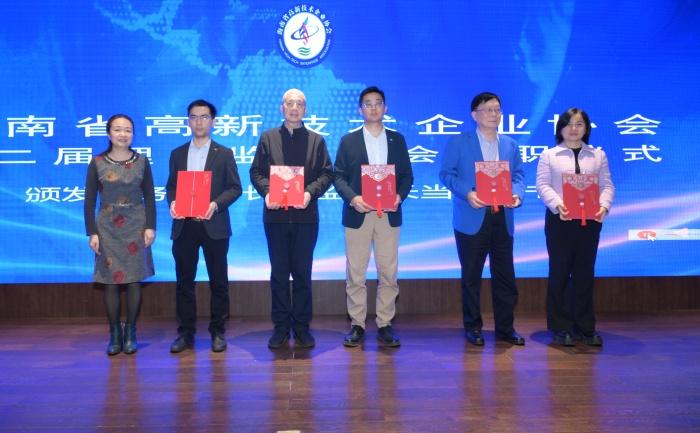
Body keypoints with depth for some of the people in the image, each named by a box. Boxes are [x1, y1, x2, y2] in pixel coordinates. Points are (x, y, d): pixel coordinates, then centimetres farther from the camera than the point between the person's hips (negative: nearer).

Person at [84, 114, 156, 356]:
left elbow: (150, 197, 4)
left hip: (136, 227, 0)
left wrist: (150, 227, -4)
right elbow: (89, 200, 1)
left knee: (134, 279, 3)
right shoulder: (97, 163, 0)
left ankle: (131, 333, 13)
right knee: (111, 281, 1)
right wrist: (92, 232, -5)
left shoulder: (141, 161, 3)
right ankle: (115, 334, 11)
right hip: (107, 228, 0)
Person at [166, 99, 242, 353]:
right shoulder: (177, 154, 13)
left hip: (214, 226, -2)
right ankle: (185, 332, 15)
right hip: (184, 226, 2)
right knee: (184, 281, 6)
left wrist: (216, 204, -17)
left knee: (218, 281, 4)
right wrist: (172, 203, -9)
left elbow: (235, 188, -1)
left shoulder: (224, 153, 5)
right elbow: (171, 186, 12)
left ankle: (218, 332, 15)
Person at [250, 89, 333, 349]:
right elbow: (256, 171, 6)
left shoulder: (317, 140, 11)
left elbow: (326, 174, 4)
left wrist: (311, 192, -14)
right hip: (275, 215, 0)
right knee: (278, 272, 5)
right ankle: (281, 326, 14)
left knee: (303, 272, 5)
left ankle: (302, 326, 14)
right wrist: (266, 193, -12)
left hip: (306, 215, 0)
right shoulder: (268, 138, 11)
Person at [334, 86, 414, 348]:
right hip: (358, 214, -1)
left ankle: (385, 325, 12)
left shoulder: (397, 139, 12)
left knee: (388, 272, 3)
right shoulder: (348, 141, 8)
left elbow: (407, 175, 10)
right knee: (355, 274, 2)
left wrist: (400, 196, -9)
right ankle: (357, 325, 11)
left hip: (389, 215, 1)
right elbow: (338, 176, 3)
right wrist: (352, 198, -14)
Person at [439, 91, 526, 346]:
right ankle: (472, 327, 18)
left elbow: (518, 175, 12)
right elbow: (446, 174, -4)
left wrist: (517, 194, -9)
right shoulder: (459, 143, 1)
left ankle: (505, 328, 19)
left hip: (502, 219, 4)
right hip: (472, 219, -4)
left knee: (505, 275, 7)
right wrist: (467, 193, -19)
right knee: (471, 275, 6)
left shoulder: (510, 145, 14)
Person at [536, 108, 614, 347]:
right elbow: (543, 185, -4)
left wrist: (604, 205, -13)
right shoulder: (549, 155, 6)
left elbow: (607, 185, 7)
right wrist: (557, 204, -21)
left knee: (585, 273, 6)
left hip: (590, 220, 2)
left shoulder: (598, 155, 13)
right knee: (559, 271, 1)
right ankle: (560, 328, 10)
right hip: (559, 219, -2)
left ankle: (585, 327, 14)